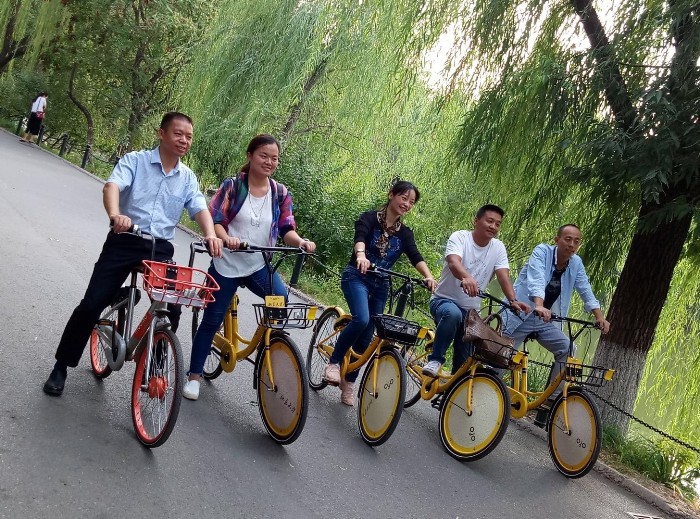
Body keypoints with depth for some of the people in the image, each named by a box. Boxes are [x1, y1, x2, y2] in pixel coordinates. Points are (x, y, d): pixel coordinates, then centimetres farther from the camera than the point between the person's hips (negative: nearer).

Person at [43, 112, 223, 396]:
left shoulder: (187, 177, 11)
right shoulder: (135, 160, -1)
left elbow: (200, 208, -2)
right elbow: (113, 185, -18)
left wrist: (210, 234, -25)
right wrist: (115, 214, -40)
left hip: (160, 248, 3)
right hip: (124, 242, -3)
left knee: (171, 309, -8)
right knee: (91, 305, -6)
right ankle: (61, 367, 12)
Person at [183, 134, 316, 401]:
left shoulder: (281, 193, 1)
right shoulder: (232, 186, -6)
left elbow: (286, 230, -3)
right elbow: (214, 220, -10)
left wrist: (301, 241, -24)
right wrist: (226, 238, -30)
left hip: (260, 266, 2)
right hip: (227, 264, -2)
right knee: (211, 321, 4)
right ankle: (194, 376, 21)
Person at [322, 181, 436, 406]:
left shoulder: (405, 233, 6)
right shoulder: (370, 218, -6)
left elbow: (415, 257, -9)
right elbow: (360, 237, -26)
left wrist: (428, 276, -29)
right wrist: (361, 254, -49)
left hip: (381, 285, 5)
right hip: (357, 277, -5)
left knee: (367, 337, 5)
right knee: (362, 319, -29)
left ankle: (349, 382, 21)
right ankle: (334, 362, -10)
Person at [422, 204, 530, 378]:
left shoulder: (498, 248, 0)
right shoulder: (459, 237, -13)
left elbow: (504, 277, -13)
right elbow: (453, 262, -33)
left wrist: (513, 301, -32)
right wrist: (466, 278, -56)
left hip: (471, 310, 5)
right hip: (444, 300, -5)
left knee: (464, 361, 3)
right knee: (453, 314, -39)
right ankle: (435, 360, -22)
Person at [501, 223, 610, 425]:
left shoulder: (576, 263, 1)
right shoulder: (542, 252, -16)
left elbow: (586, 291, -5)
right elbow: (536, 280, -32)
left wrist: (599, 316, -22)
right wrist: (539, 306, -50)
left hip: (546, 320, 5)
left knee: (567, 350, -14)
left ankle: (550, 402, -9)